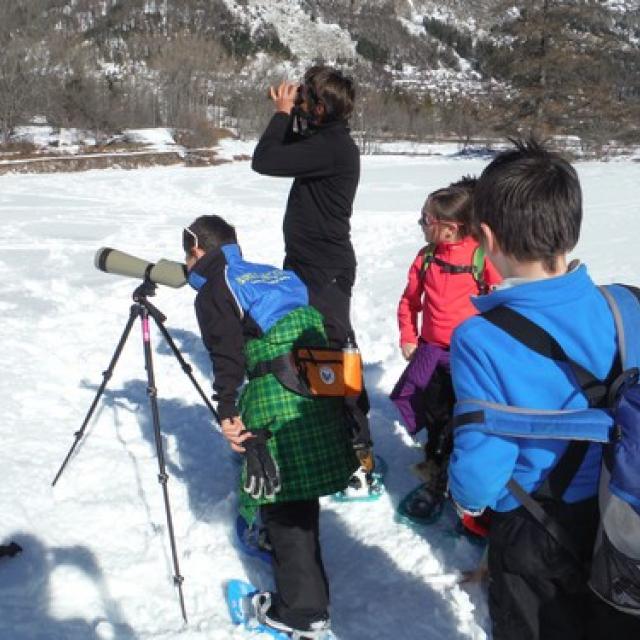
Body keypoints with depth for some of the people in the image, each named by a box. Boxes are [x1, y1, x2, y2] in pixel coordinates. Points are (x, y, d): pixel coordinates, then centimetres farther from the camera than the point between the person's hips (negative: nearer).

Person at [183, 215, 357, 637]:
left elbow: (227, 355, -11)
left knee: (283, 501, 2)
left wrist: (227, 412, -13)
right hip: (320, 396, 8)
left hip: (275, 404, -7)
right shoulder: (279, 275, 23)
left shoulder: (213, 289, 2)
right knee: (297, 492, 23)